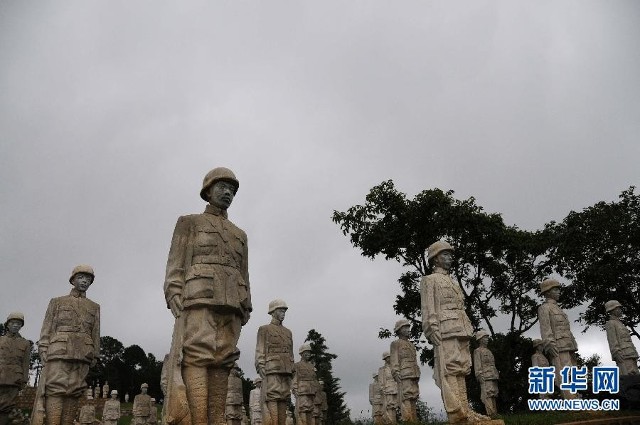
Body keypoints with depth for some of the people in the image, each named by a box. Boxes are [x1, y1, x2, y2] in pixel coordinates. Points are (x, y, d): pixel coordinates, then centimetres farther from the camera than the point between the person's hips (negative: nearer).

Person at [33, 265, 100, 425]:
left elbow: (96, 334, 15)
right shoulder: (57, 302, 15)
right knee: (55, 390, -13)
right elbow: (47, 329, 7)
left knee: (74, 393, -3)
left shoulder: (94, 307, 20)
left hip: (83, 355, 2)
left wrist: (94, 357, 6)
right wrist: (44, 353, -4)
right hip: (59, 352, -2)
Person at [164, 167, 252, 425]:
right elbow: (176, 266, 5)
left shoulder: (239, 234, 28)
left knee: (221, 363, -5)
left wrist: (244, 312, 10)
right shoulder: (189, 223, 15)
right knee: (197, 358, -17)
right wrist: (176, 301, -10)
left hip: (231, 304, 5)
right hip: (199, 297, -4)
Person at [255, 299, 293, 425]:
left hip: (285, 372, 6)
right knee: (271, 403, -13)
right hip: (271, 371, -6)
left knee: (283, 403, 1)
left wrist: (291, 372, 12)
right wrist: (262, 372, -12)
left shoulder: (288, 332, 22)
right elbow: (260, 353, -2)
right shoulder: (264, 329, 5)